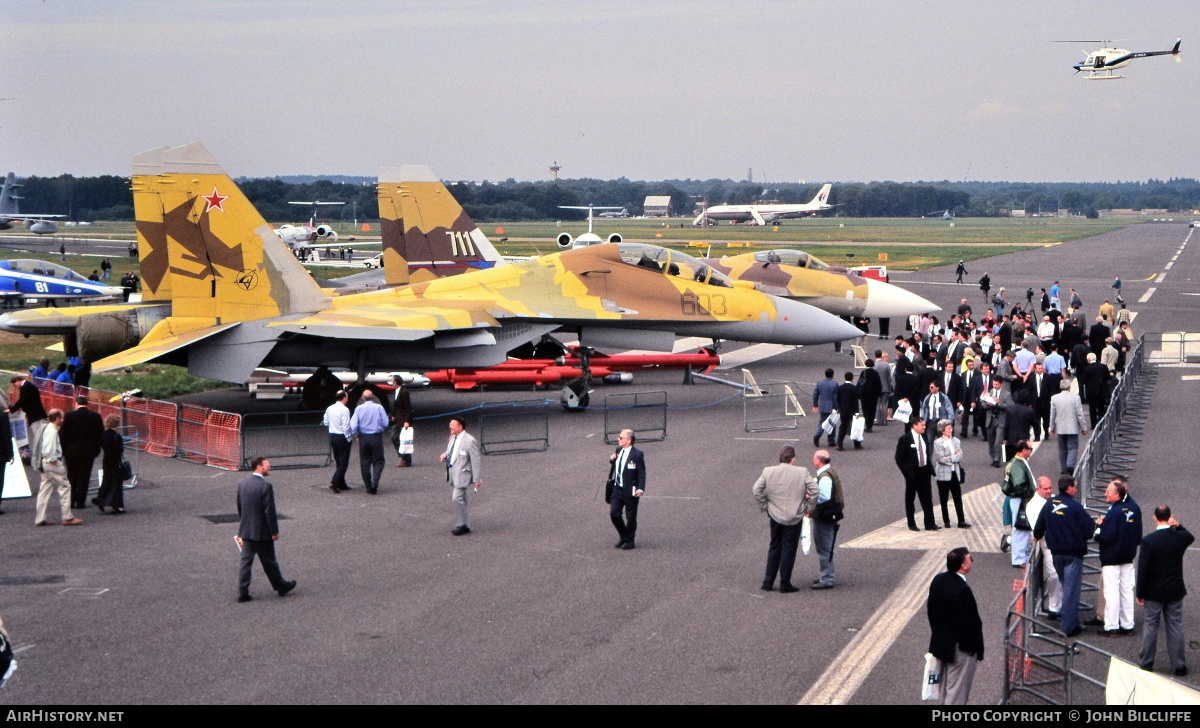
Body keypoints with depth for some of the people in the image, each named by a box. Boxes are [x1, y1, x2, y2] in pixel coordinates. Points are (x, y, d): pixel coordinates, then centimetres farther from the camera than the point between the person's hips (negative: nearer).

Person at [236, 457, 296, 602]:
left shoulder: (242, 485, 4)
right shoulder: (265, 486, -19)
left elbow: (239, 508, 13)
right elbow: (269, 511, -18)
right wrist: (275, 531, -10)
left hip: (245, 530, 6)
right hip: (262, 532, -6)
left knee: (246, 561, 7)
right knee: (269, 561, 9)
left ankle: (242, 593, 5)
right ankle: (281, 586, 25)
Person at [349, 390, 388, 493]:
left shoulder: (359, 409, -4)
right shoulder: (379, 407, -6)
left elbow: (353, 425, -7)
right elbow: (385, 423, -4)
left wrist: (356, 435, 10)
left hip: (363, 438, 1)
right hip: (377, 437, -1)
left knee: (365, 462, 11)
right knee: (378, 461, 5)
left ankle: (368, 486, 13)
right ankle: (375, 483, -14)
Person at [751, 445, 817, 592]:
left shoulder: (768, 471, -2)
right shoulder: (802, 472, -8)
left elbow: (756, 490, -5)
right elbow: (814, 490, -12)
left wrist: (765, 506, 5)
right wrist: (809, 508, 0)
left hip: (775, 516, 3)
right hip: (794, 518, -3)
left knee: (774, 548, 15)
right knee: (789, 550, 5)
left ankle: (768, 583, 16)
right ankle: (785, 584, 8)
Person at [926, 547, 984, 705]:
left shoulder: (938, 580, -1)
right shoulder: (962, 589, -28)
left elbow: (930, 609, 10)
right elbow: (971, 622, -24)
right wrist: (977, 649, -14)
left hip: (940, 643, 9)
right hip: (960, 649, -9)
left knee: (944, 689, 23)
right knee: (957, 692, 3)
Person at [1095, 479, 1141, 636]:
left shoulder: (1114, 512, -23)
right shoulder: (1134, 507, 4)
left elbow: (1106, 537, -24)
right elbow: (1138, 533, 12)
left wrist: (1099, 525, -9)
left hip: (1112, 558, -8)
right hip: (1128, 557, 8)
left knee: (1111, 592, -1)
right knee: (1127, 590, 13)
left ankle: (1111, 627, 3)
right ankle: (1127, 625, 19)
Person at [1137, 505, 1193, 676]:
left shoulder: (1149, 541, -17)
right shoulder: (1181, 537, -8)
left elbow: (1143, 569, -15)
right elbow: (1191, 537, 19)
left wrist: (1140, 593, -5)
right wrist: (1178, 526, 0)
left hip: (1154, 593, -2)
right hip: (1175, 591, 3)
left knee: (1150, 627, 9)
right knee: (1176, 627, 11)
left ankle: (1147, 664, 15)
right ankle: (1179, 665, 15)